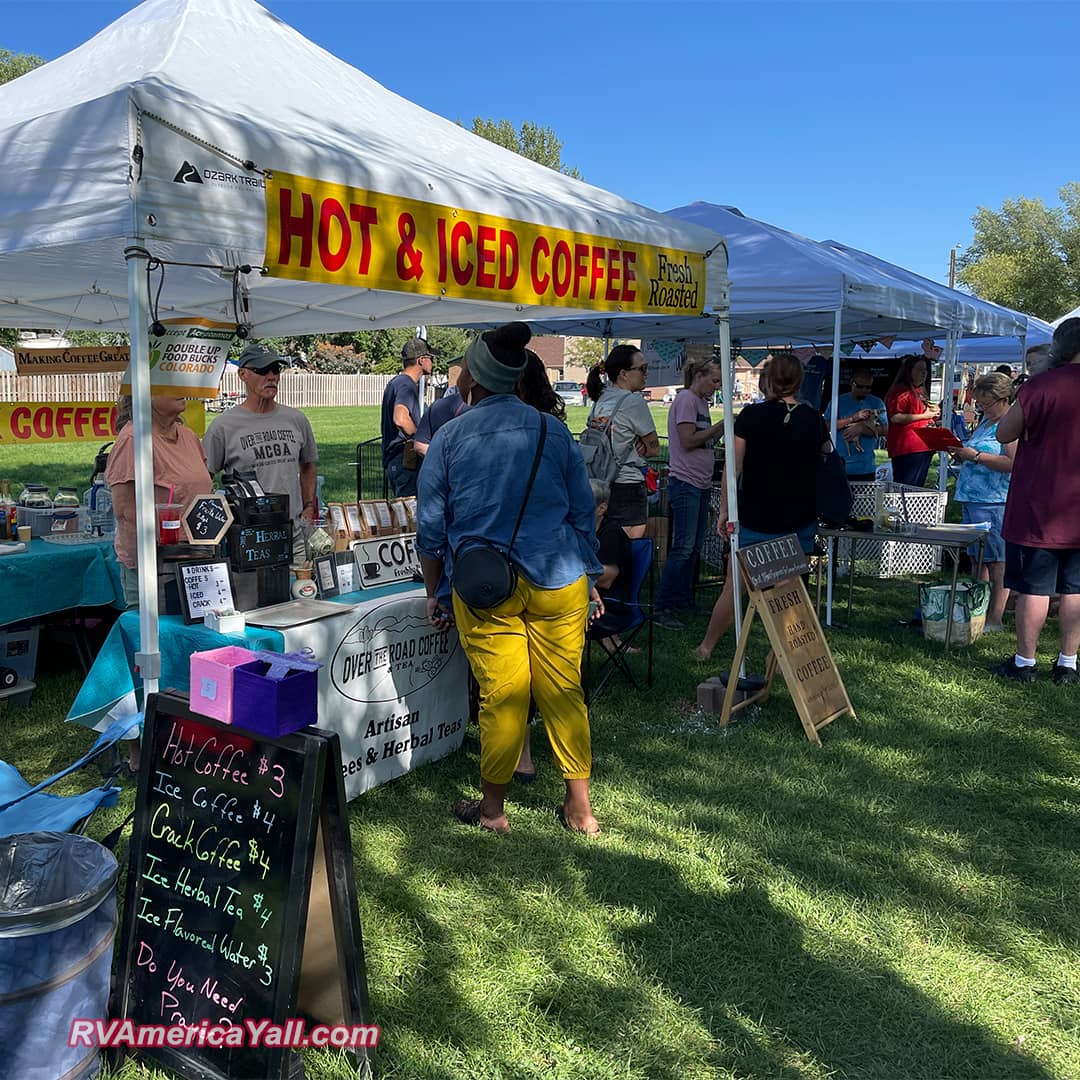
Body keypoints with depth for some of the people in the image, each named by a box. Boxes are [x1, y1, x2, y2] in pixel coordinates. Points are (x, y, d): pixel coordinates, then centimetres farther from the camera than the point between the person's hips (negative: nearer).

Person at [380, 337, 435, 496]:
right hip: (405, 459, -10)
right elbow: (400, 418, -32)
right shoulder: (407, 385, -14)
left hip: (391, 457, 10)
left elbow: (383, 425, 28)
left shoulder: (395, 382, 18)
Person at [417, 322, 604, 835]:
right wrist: (589, 579, 16)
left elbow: (430, 528, 2)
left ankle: (493, 807, 21)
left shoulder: (449, 437, -1)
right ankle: (579, 807, 19)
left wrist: (433, 593, 13)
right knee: (563, 691, 9)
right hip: (557, 583, 2)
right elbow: (583, 513, 6)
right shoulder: (555, 432, 3)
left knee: (500, 695, 7)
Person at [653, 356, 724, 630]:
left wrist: (724, 429, 5)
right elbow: (688, 441, -16)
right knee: (683, 547, -12)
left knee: (694, 547, 11)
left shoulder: (701, 401, 18)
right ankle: (662, 608, -8)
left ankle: (684, 601, 19)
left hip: (701, 484, 10)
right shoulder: (686, 399, -10)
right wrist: (720, 426, -10)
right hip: (685, 483, -10)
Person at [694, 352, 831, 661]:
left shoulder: (751, 415, -8)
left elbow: (734, 468, -7)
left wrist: (724, 510, 1)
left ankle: (706, 647, 23)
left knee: (733, 587, 10)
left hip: (755, 519, -2)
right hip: (799, 522, 2)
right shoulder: (813, 419, 0)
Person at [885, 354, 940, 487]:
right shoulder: (901, 391, -8)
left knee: (918, 487, 11)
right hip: (908, 449, -10)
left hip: (923, 448, 10)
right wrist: (924, 415, -15)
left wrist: (932, 413, 16)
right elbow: (895, 417, -21)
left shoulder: (919, 391, 21)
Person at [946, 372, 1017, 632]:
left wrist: (975, 455, -19)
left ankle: (994, 619, -2)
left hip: (995, 503, -10)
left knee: (997, 562, -5)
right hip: (973, 500, 10)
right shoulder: (986, 421, 19)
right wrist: (962, 453, 10)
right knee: (978, 559, 12)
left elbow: (1013, 463, -21)